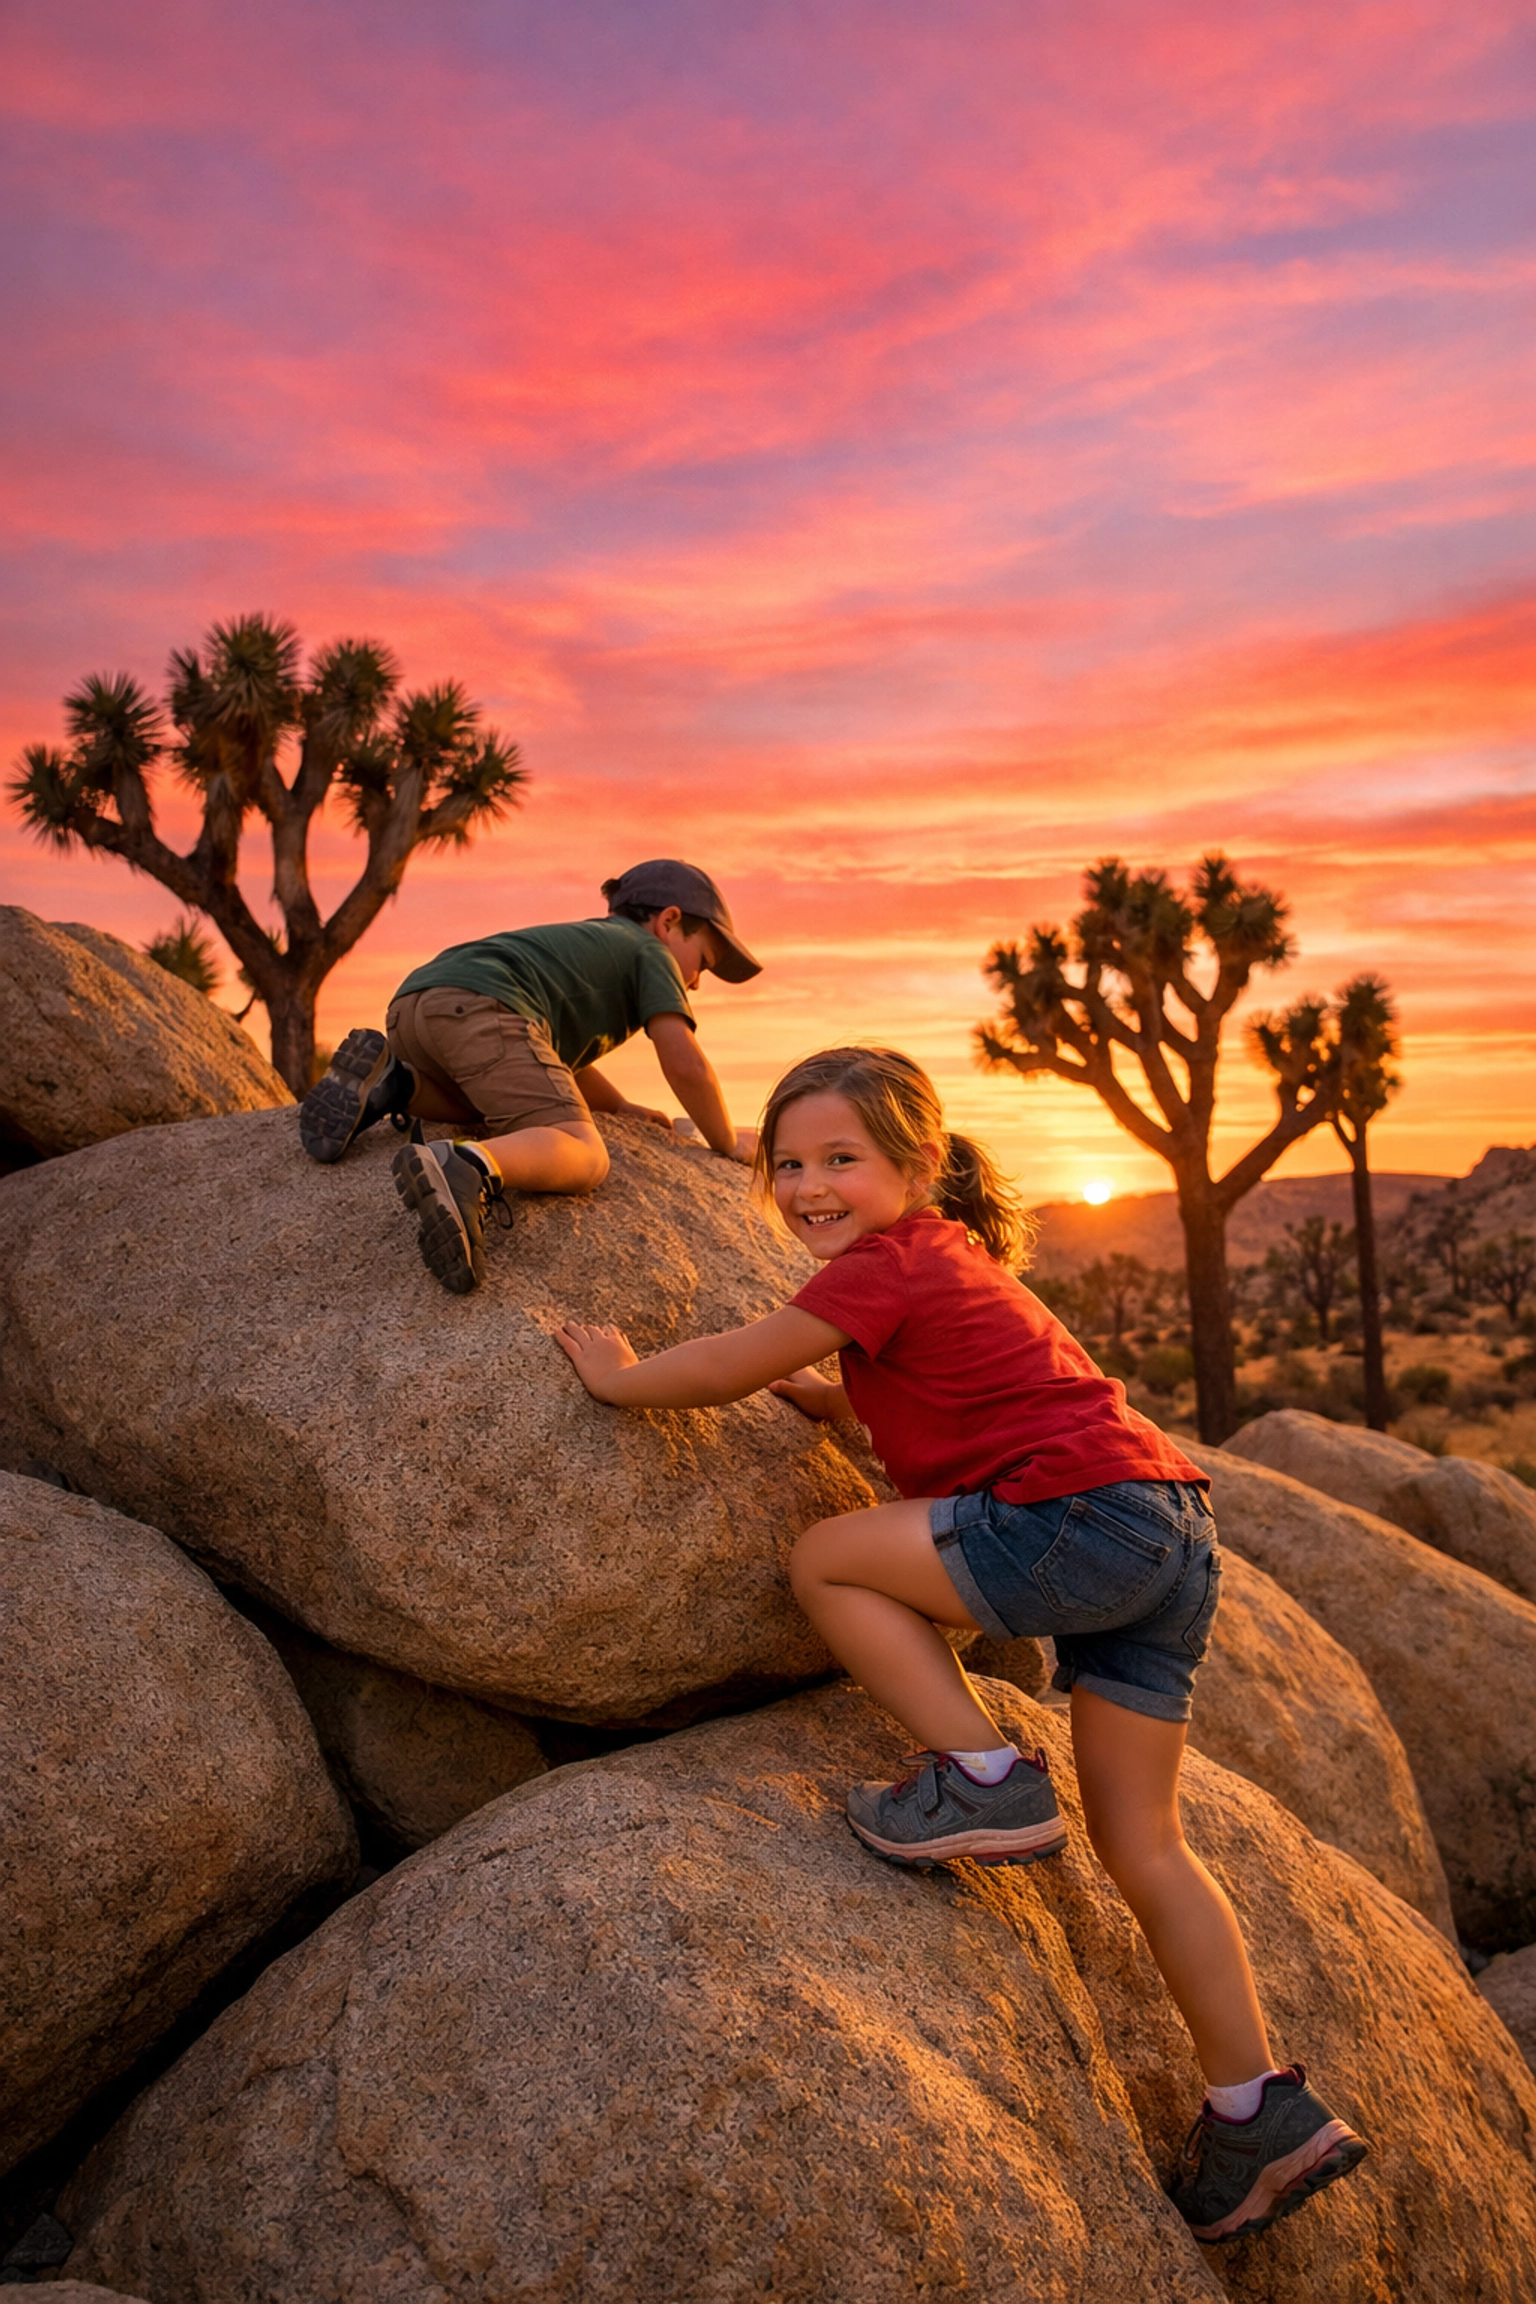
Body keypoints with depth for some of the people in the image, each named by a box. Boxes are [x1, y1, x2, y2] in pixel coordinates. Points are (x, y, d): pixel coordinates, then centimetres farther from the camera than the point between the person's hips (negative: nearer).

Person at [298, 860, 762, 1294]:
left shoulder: (580, 942, 42)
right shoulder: (649, 951, 19)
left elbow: (562, 1052, 51)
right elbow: (685, 1064, 7)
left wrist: (622, 1108, 45)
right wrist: (727, 1143, 20)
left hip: (408, 1007, 9)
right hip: (483, 1007, -9)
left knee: (484, 1103, 37)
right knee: (582, 1155, -16)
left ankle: (390, 1082, 7)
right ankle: (470, 1167, -47)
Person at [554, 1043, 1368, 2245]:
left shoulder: (888, 1262, -8)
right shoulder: (945, 1256, 20)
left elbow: (725, 1369, -4)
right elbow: (917, 1412, 31)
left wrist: (615, 1375, 11)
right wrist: (821, 1390, 20)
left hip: (1087, 1517, -10)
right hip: (1172, 1531, 10)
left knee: (828, 1560, -2)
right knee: (1143, 1846, 16)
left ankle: (987, 1778, 1)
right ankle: (1263, 2112, 22)